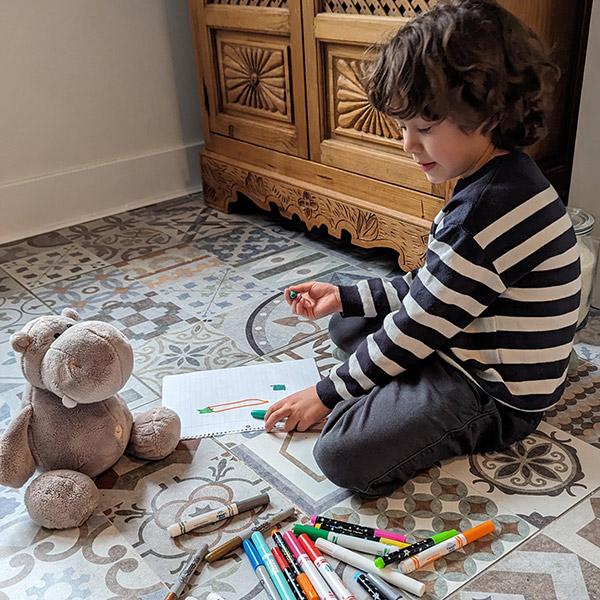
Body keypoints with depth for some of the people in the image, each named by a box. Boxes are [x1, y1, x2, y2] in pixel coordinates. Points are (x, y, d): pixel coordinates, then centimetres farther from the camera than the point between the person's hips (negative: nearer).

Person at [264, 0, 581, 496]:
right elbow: (427, 290, 10)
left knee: (343, 455, -25)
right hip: (464, 347, 10)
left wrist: (327, 393, -12)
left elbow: (418, 328, -23)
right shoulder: (499, 181, 3)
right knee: (345, 324, 21)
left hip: (494, 397, -10)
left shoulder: (491, 209, -31)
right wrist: (344, 296, 4)